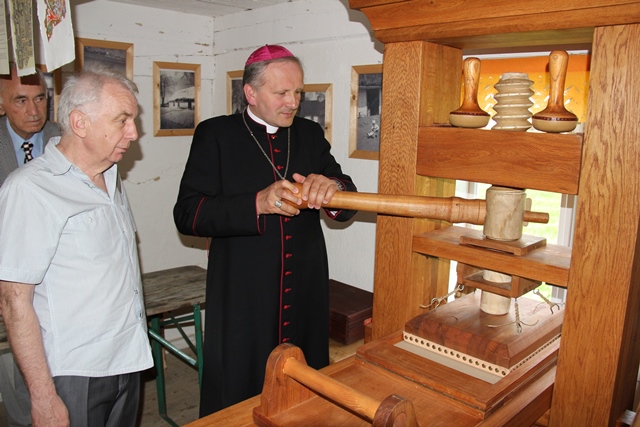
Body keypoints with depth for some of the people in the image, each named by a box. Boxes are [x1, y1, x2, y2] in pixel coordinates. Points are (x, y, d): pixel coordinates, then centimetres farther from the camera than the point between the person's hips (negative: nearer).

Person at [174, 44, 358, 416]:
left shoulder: (311, 134, 9)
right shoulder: (216, 134, -2)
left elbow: (348, 207, 6)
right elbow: (187, 214, -10)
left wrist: (332, 187, -18)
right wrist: (258, 203, -23)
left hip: (305, 298, 4)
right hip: (242, 299, -3)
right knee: (237, 403, 11)